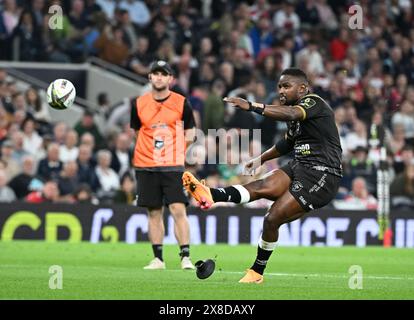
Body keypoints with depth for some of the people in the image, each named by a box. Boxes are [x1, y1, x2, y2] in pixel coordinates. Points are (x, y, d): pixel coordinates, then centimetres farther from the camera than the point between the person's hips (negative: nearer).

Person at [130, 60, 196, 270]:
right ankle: (158, 259, 10)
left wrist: (177, 151, -3)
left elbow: (189, 133, 10)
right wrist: (148, 150, 6)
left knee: (178, 210, -11)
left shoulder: (181, 103, 1)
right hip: (146, 166, 2)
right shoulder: (139, 104, 5)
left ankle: (185, 257, -7)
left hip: (173, 166, -2)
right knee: (154, 212, 4)